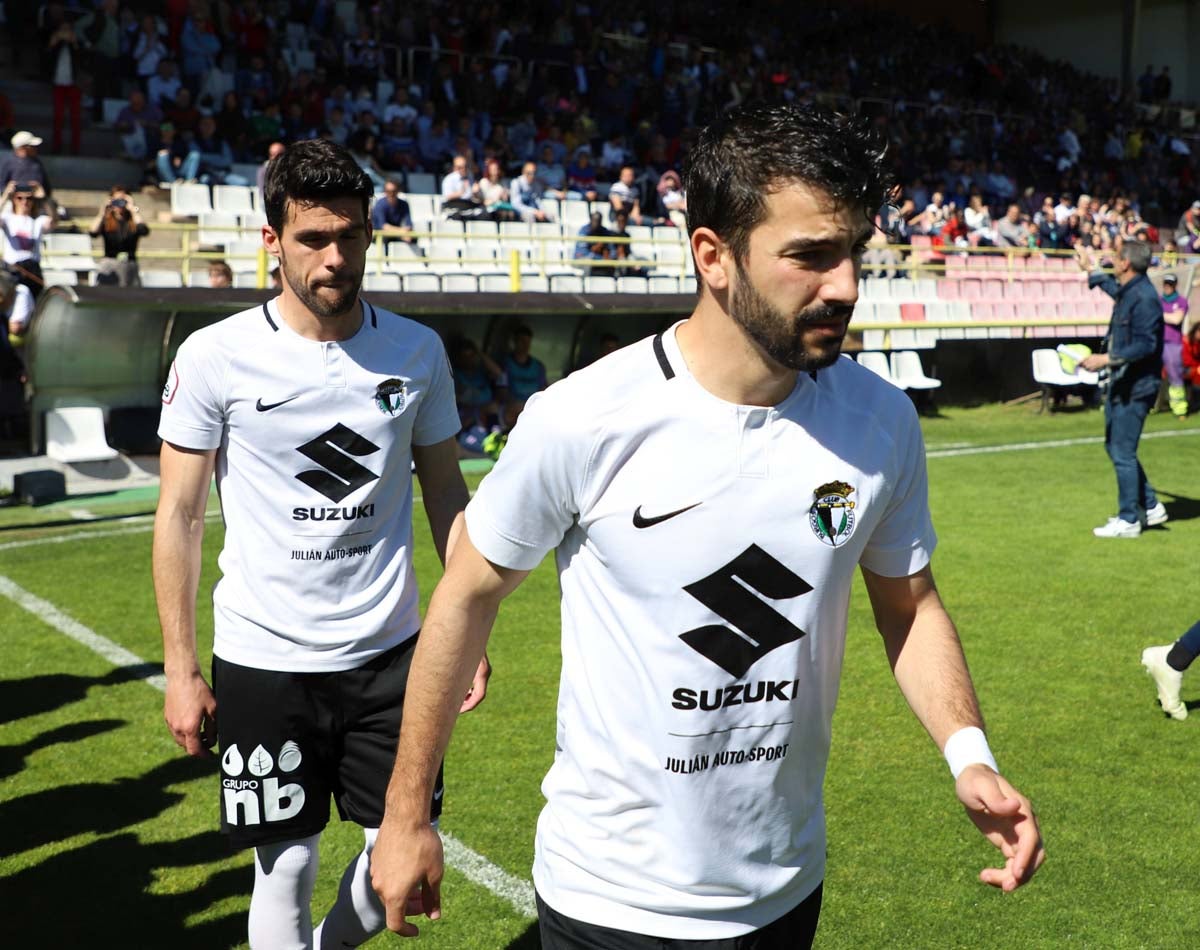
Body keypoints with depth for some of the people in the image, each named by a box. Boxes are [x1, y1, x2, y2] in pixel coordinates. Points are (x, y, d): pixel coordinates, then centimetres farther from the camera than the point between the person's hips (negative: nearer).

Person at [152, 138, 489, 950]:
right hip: (263, 660, -2)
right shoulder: (216, 356, -8)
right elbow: (180, 515, -3)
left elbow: (445, 493, 8)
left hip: (389, 651, 3)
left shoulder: (417, 351, 0)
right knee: (286, 868, 5)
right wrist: (181, 670, -4)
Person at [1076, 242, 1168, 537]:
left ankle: (1129, 520, 4)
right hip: (1121, 383, 11)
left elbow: (1146, 345, -26)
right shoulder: (1127, 291, 10)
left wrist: (1106, 359, -27)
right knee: (1114, 445, 18)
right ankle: (1149, 506, 27)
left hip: (1135, 387, -11)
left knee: (1123, 452, -5)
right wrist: (1091, 269, 45)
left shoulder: (1144, 298, -20)